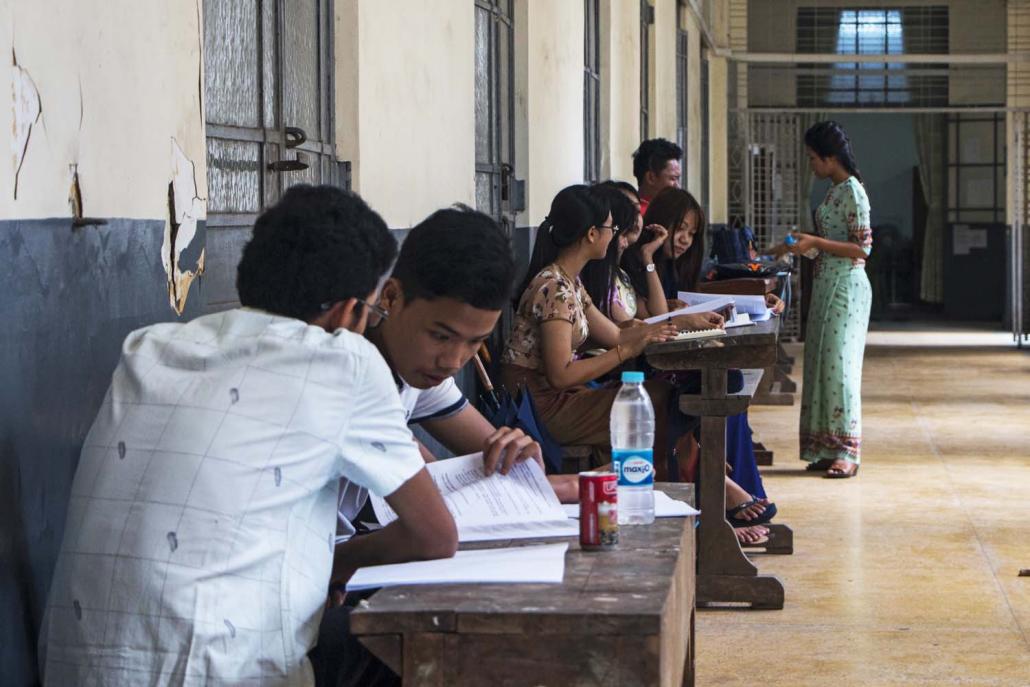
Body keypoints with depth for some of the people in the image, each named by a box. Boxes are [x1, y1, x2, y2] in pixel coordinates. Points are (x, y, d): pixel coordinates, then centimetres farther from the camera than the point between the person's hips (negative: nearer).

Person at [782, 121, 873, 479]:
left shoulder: (852, 191, -13)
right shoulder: (835, 191, 15)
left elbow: (862, 248, -17)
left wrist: (816, 242, -20)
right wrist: (805, 244, 14)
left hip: (845, 287, -10)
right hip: (827, 285, 10)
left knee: (839, 363, -10)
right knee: (822, 363, 8)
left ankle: (847, 452, -9)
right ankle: (828, 449, 11)